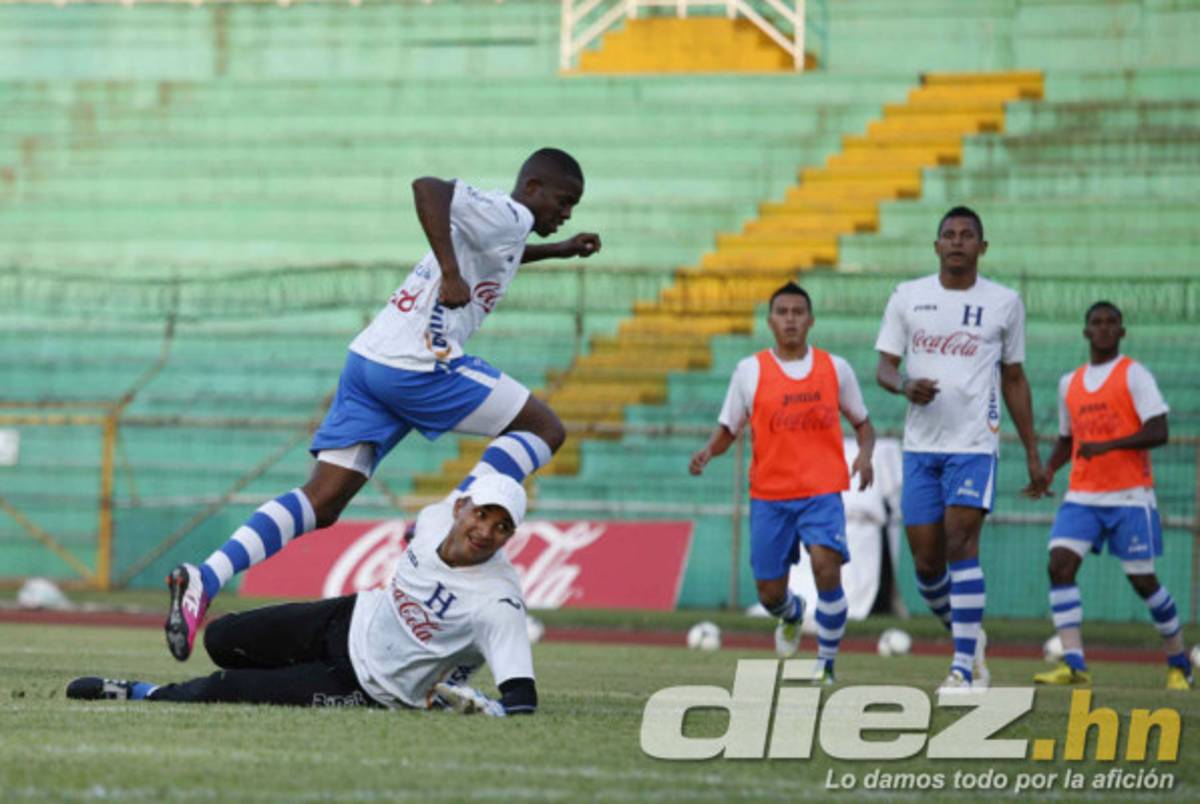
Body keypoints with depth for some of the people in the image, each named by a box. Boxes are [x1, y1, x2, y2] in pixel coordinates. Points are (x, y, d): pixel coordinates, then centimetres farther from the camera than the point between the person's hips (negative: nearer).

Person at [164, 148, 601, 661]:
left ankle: (205, 580, -14)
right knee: (544, 429, 3)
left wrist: (558, 251, 55)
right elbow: (428, 188, -21)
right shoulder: (507, 215, -3)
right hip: (417, 365, -9)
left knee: (322, 503, 1)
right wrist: (452, 275, -26)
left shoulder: (498, 221, 27)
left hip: (369, 359, 9)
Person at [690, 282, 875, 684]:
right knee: (770, 593, 3)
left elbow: (863, 424, 15)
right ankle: (792, 614, 42)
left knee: (826, 566, -24)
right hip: (769, 496, 1)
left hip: (822, 492, -1)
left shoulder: (835, 368, 5)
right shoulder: (750, 371, 2)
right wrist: (708, 450, -15)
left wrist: (865, 454, -6)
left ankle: (826, 662, -7)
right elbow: (727, 430, 7)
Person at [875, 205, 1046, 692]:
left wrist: (1033, 455, 10)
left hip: (974, 445, -3)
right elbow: (884, 366, 8)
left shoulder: (1004, 303, 5)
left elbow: (1014, 380, 11)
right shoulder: (907, 297, 7)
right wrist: (904, 385, -17)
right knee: (925, 561, 3)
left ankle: (963, 666, -14)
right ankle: (968, 636, 28)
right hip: (920, 445, 3)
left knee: (960, 544, -16)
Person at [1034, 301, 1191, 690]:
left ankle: (1178, 662, 18)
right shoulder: (1070, 383, 14)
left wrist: (1108, 445, -22)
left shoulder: (1135, 375, -3)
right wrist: (1048, 469, 6)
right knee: (1060, 565, -15)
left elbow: (1158, 432, -11)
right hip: (1082, 496, 5)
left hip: (1129, 496, -5)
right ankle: (1073, 664, -19)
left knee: (1142, 580, -1)